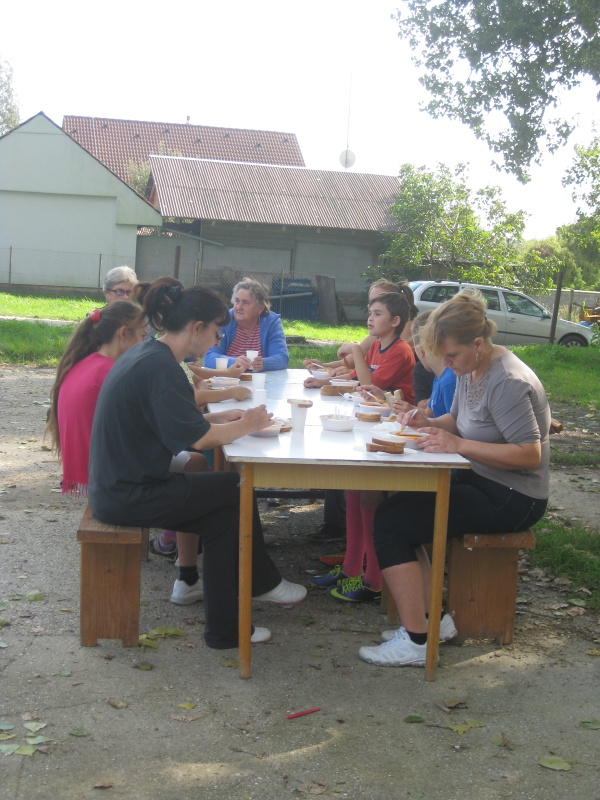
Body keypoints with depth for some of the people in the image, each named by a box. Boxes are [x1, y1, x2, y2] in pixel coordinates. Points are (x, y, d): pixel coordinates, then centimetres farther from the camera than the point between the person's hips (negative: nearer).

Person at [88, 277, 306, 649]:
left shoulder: (147, 355, 9)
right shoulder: (160, 367, -22)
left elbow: (174, 420, 18)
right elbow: (198, 439, -23)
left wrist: (222, 418, 7)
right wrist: (247, 425, -6)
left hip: (121, 486, 10)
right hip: (130, 495, -9)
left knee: (224, 513, 8)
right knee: (237, 491, 1)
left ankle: (226, 627, 14)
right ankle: (262, 583, 23)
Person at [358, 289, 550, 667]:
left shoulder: (508, 382, -22)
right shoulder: (471, 368, 6)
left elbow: (530, 454, -26)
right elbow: (458, 420, 18)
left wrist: (459, 445, -28)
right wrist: (429, 423, -4)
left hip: (513, 499, -10)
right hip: (482, 481, 10)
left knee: (392, 521, -14)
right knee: (393, 506, -1)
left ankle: (417, 642, -9)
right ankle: (432, 619, 3)